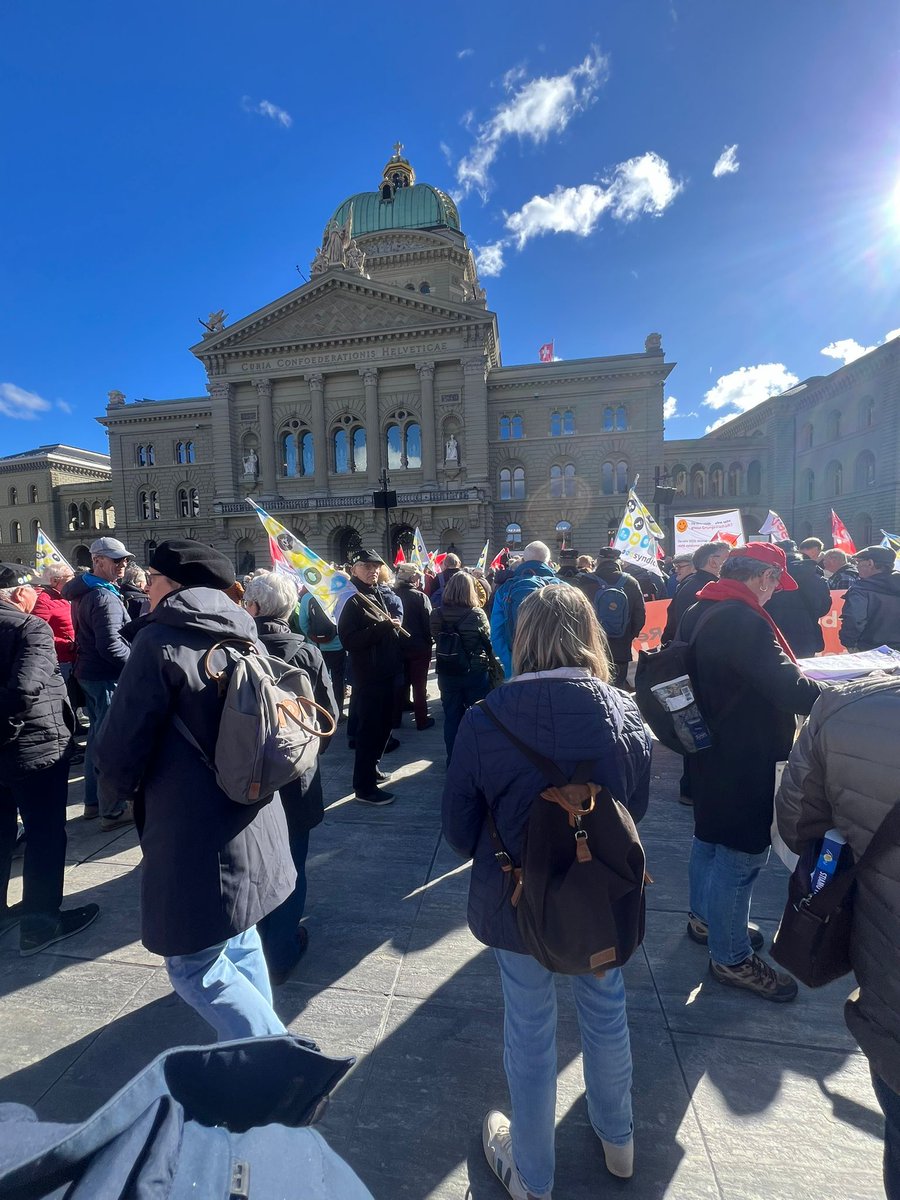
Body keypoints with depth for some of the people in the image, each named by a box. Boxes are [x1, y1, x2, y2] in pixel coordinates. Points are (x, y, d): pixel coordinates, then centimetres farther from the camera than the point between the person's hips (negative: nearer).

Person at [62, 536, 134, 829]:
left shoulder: (84, 592, 12)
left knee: (98, 736, 19)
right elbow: (111, 646, -26)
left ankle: (93, 802, 31)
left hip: (90, 673, 10)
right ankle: (113, 811, 7)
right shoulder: (105, 597, -20)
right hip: (107, 676, -10)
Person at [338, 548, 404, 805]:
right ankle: (363, 786, 8)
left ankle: (371, 767, 35)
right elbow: (349, 640, -22)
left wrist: (394, 624, 2)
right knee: (369, 727, -2)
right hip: (367, 674, -8)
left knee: (383, 723, 18)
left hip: (387, 670, 9)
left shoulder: (382, 594, 11)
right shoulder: (351, 600, -13)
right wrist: (383, 628, -25)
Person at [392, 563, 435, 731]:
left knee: (399, 683, 15)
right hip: (418, 647, -4)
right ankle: (422, 720, 13)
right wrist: (429, 645, -3)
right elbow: (428, 624, -14)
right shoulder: (420, 597, -14)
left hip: (397, 647, 4)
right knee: (419, 685, 7)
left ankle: (395, 719, 22)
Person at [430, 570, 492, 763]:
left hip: (446, 673, 2)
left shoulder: (437, 615, -10)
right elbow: (489, 642, -5)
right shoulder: (477, 614, -16)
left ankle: (453, 759, 25)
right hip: (475, 673, -2)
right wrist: (487, 661, 13)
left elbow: (435, 639, 3)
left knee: (451, 717, 14)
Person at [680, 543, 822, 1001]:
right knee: (742, 854, 6)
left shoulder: (698, 612, 6)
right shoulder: (744, 621, -25)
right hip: (743, 761, -10)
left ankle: (706, 919, 44)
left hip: (709, 751, 10)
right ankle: (731, 958, 24)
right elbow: (788, 688, -29)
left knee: (710, 837, 24)